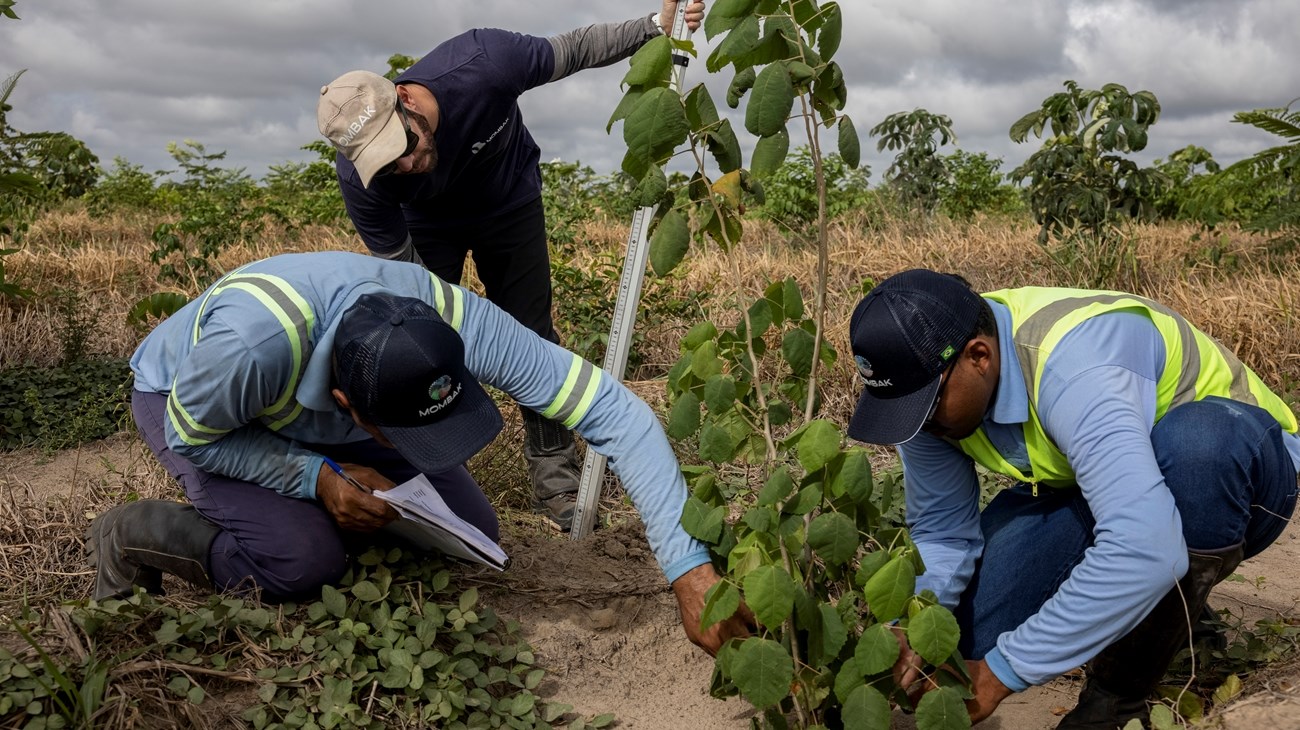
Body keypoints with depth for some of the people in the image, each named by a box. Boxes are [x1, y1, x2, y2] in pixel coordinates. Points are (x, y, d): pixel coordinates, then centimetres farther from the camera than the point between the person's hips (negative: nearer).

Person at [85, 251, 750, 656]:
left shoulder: (457, 321, -38)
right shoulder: (249, 341, -46)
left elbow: (616, 413, -38)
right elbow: (192, 436, -22)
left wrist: (688, 568, -44)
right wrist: (316, 477, -35)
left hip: (314, 421, 4)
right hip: (183, 396, -3)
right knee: (306, 559, -28)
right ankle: (134, 535, -2)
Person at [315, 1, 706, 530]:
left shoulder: (483, 62, -39)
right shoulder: (360, 182, -35)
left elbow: (573, 51, -21)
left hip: (509, 201, 0)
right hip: (426, 225, 0)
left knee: (532, 338, -3)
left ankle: (556, 480, 7)